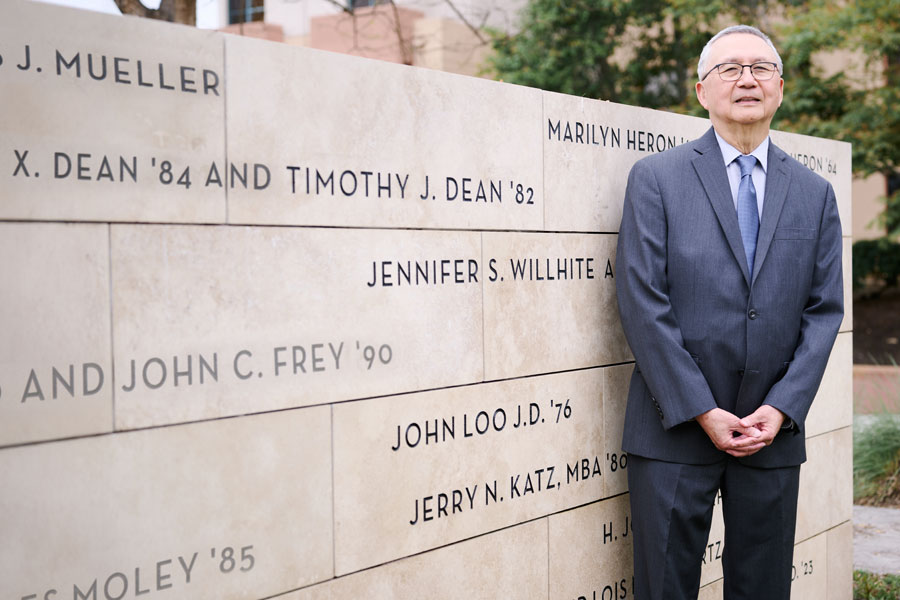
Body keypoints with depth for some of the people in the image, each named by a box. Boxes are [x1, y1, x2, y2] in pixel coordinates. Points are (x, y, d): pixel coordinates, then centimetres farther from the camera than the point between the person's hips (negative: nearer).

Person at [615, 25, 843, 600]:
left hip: (775, 431, 3)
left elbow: (825, 309, 6)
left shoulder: (815, 194, 10)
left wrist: (782, 408, -7)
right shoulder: (656, 178, -1)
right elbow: (642, 303, -8)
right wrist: (701, 411, -12)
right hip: (675, 428, -3)